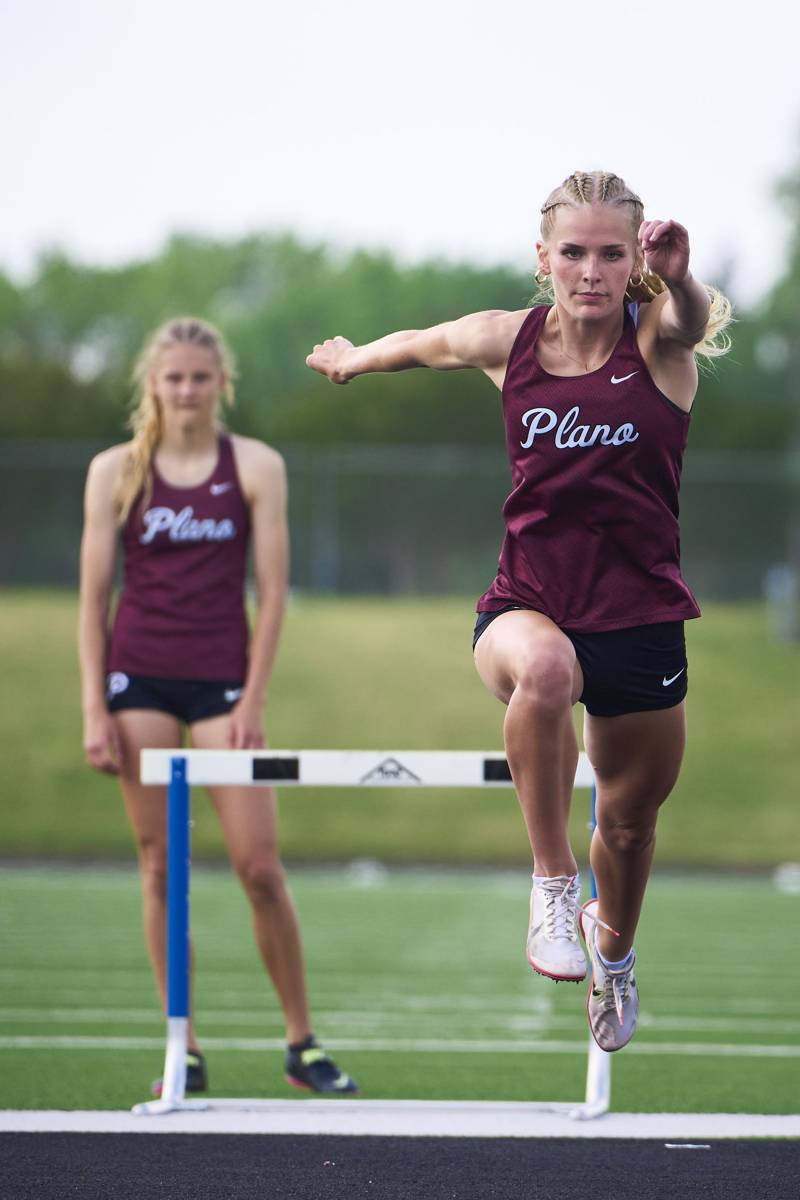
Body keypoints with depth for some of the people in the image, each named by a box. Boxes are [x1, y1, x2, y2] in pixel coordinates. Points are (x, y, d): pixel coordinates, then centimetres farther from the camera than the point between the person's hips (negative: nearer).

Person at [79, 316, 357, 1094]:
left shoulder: (256, 467, 3)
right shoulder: (116, 471, 4)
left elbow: (271, 591, 1)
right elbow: (93, 595, 5)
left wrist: (251, 702, -5)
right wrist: (95, 708, -2)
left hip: (221, 678, -1)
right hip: (138, 676, 1)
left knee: (259, 865, -6)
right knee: (159, 865, 1)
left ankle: (301, 1042, 6)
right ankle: (184, 1049, 7)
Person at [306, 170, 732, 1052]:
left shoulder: (656, 340, -9)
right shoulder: (506, 341, -3)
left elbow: (695, 319, -34)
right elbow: (420, 344, 19)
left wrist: (679, 278, -58)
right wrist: (351, 358, 38)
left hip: (640, 615, 0)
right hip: (527, 602, 0)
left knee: (631, 819, 15)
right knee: (542, 667, -38)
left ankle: (613, 947, 48)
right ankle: (552, 882, -25)